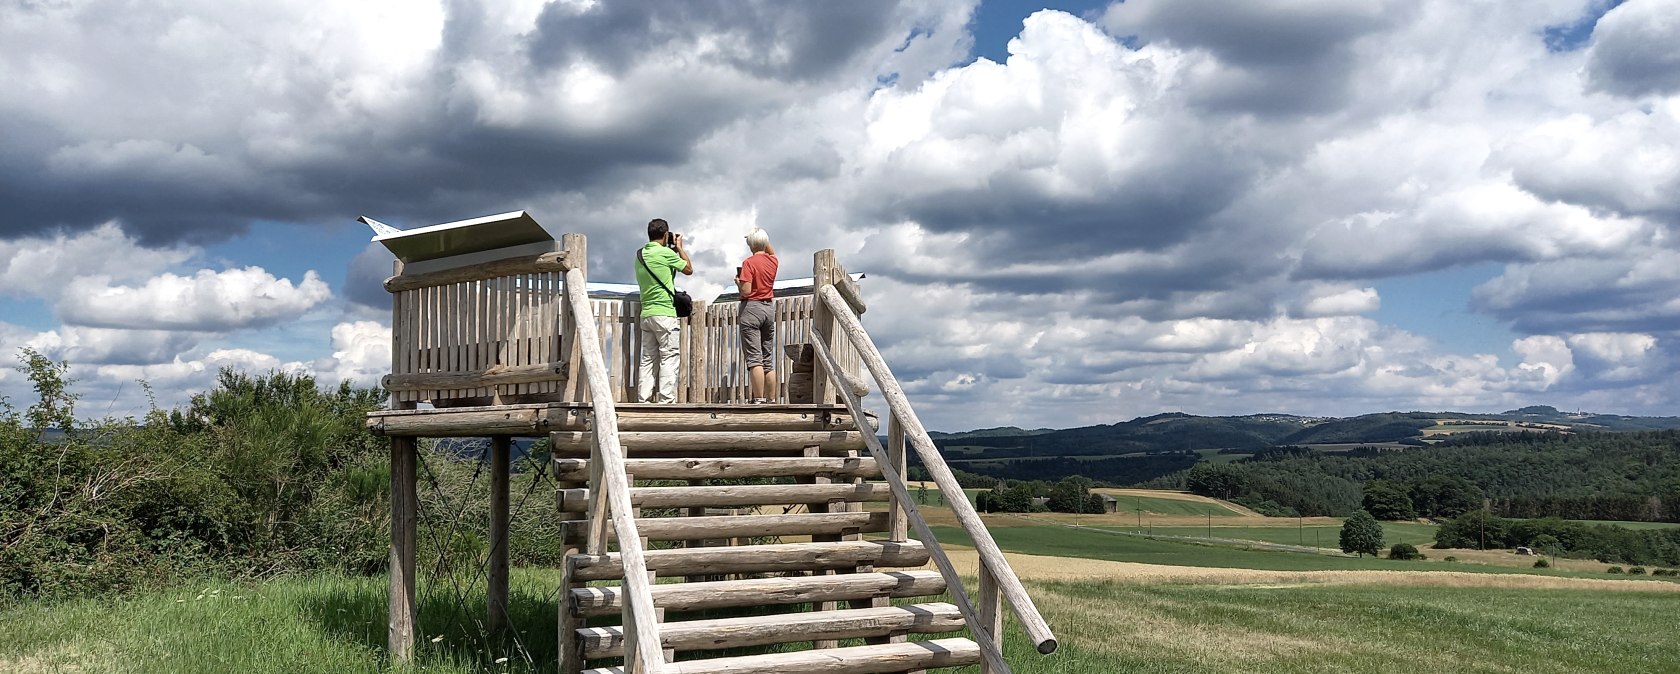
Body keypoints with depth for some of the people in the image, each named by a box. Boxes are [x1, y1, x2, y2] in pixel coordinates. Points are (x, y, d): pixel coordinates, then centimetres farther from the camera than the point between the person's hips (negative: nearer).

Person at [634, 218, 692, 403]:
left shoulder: (640, 255, 11)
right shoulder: (665, 253, -10)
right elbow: (689, 269, 3)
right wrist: (679, 247, 15)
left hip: (646, 314, 7)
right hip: (665, 313, -7)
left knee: (648, 359, 8)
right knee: (669, 358, -5)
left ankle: (643, 400, 5)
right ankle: (666, 400, -9)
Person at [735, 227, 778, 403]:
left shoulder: (749, 262, -10)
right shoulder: (772, 260, 8)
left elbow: (746, 291, -16)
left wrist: (737, 281, 2)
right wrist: (763, 238, 25)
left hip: (752, 307, -6)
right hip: (770, 308, 6)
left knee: (754, 358, -9)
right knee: (769, 360, 9)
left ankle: (759, 400, -15)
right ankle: (771, 400, 10)